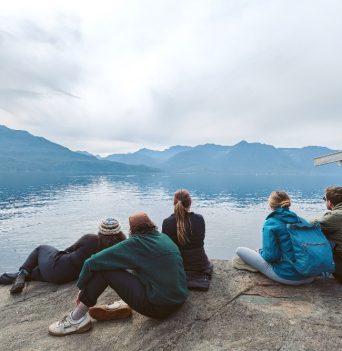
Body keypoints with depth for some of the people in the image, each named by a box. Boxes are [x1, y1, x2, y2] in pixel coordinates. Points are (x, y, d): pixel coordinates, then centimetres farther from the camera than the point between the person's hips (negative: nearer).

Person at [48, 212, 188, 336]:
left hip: (159, 305, -7)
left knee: (102, 267, -5)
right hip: (179, 299, 8)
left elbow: (93, 261, -8)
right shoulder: (165, 238, 8)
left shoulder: (136, 243, -10)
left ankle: (78, 319, 8)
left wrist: (82, 287, 9)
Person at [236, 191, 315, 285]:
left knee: (239, 250, -3)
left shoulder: (270, 223, -15)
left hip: (286, 276, -7)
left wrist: (260, 252, 2)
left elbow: (270, 256, -21)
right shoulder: (300, 220, 2)